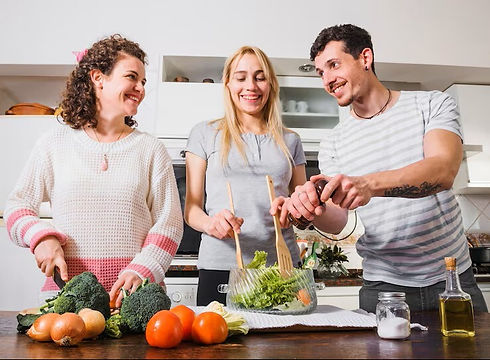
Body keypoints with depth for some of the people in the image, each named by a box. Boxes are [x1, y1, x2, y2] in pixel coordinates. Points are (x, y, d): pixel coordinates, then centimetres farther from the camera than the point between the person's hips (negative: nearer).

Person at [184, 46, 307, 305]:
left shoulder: (289, 140, 15)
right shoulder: (205, 134, 8)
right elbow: (191, 208, 5)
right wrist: (210, 223, -16)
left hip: (281, 264, 2)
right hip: (220, 265, -2)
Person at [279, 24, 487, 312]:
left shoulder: (433, 105, -3)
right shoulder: (332, 146, 2)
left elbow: (444, 172, -22)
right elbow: (338, 221, -6)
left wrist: (370, 184, -39)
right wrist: (314, 211, -30)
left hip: (453, 280, 0)